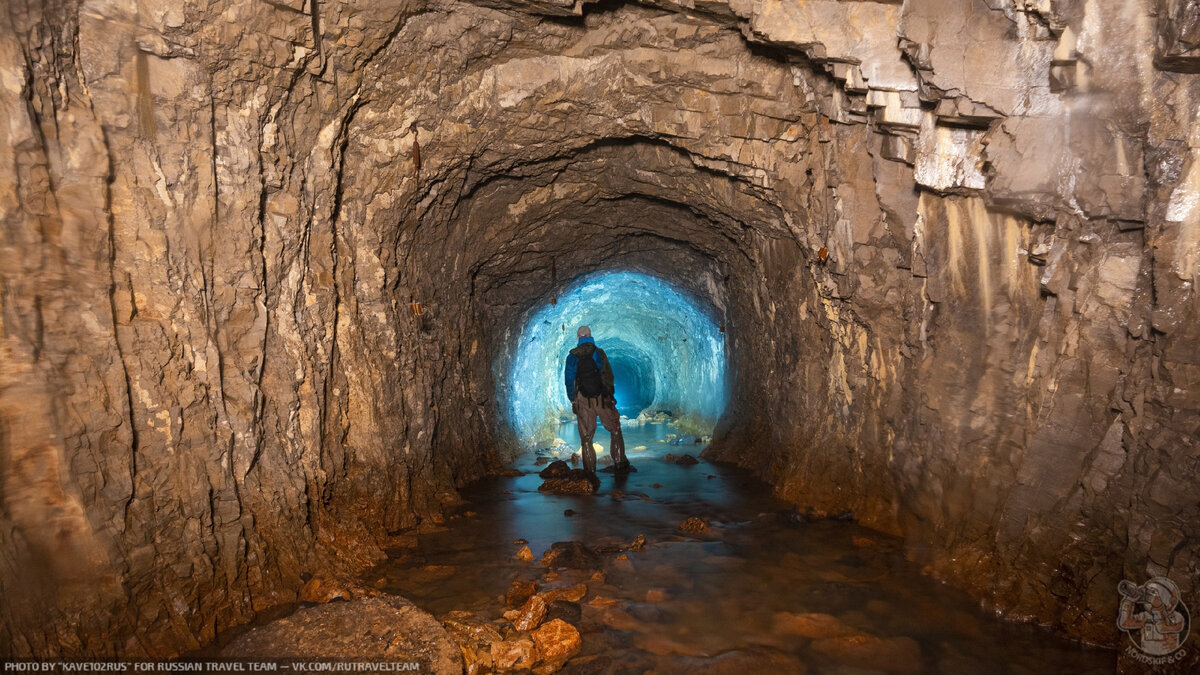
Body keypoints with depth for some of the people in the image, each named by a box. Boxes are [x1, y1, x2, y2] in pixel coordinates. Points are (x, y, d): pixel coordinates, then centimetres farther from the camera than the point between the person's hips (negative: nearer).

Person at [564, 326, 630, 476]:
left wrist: (573, 401, 11)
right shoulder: (598, 353, -1)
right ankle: (620, 464, 9)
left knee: (586, 436, 6)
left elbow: (569, 380, 4)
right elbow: (608, 375, -4)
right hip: (601, 398, -1)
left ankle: (590, 470, 5)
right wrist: (611, 394, 4)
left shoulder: (572, 356, 4)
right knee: (615, 430, 12)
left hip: (582, 401, 1)